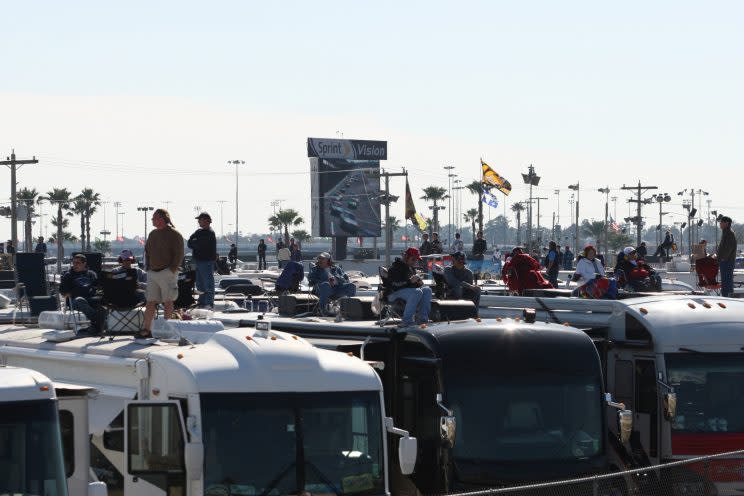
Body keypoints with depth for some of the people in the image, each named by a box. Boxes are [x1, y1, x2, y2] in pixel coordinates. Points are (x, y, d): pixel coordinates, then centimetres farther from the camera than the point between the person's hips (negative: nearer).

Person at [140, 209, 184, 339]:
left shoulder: (174, 235, -6)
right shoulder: (152, 234, 16)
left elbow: (179, 255, -10)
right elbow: (147, 252, 23)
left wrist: (172, 270, -15)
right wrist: (147, 267, 10)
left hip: (167, 273, -6)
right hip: (152, 273, 6)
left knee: (168, 302, -1)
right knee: (150, 302, 2)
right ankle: (146, 330, 1)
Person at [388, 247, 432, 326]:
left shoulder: (411, 268, 19)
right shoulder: (396, 267, -9)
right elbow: (394, 284, -21)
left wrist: (419, 282, 3)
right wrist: (410, 281, -28)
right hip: (395, 293, -9)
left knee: (427, 290, -13)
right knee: (417, 292, -33)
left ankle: (422, 318, -19)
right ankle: (406, 321, -37)